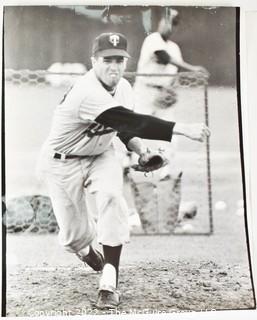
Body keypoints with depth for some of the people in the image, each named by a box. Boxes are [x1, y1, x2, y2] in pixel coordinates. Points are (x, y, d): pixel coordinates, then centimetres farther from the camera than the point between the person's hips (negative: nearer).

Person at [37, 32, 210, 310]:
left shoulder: (123, 88, -6)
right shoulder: (87, 92, -32)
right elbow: (131, 122, -42)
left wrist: (140, 149, -8)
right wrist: (183, 129, -48)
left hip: (101, 156, 5)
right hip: (63, 163, -5)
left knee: (111, 198, -26)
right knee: (75, 236, -2)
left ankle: (109, 282, -21)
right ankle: (85, 249, 41)